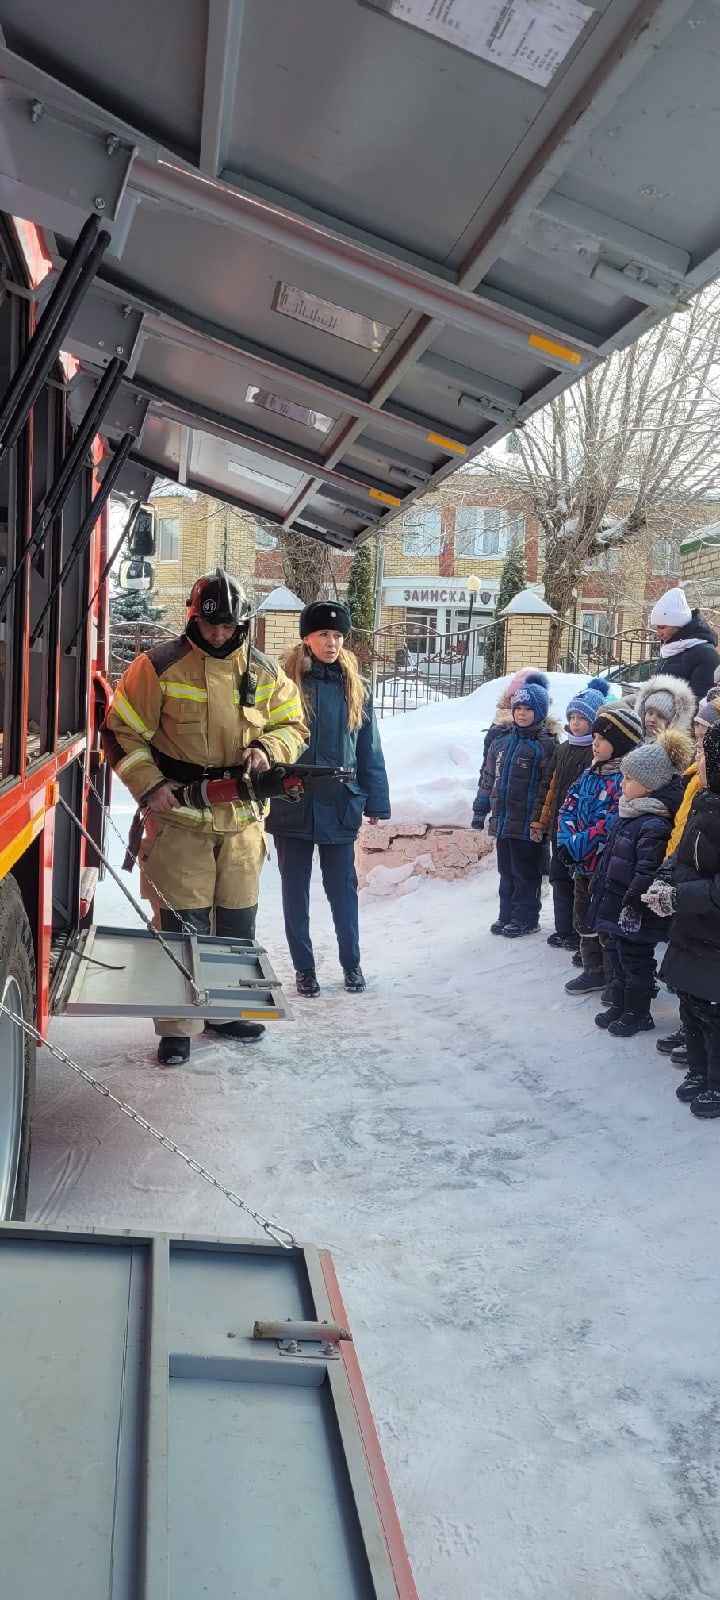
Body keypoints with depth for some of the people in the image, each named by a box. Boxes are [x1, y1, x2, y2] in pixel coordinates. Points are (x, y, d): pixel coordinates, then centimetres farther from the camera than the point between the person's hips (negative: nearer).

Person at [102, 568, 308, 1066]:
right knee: (181, 923, -3)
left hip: (242, 819, 4)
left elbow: (293, 725, 13)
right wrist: (148, 785, -14)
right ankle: (178, 1026, 9)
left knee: (237, 922, 14)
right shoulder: (159, 666, -6)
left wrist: (268, 749, -9)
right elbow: (121, 731, -3)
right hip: (178, 816, -4)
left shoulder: (265, 673, 6)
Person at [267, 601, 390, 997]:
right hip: (292, 807, -1)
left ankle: (352, 962, 26)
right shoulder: (286, 683, -4)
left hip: (340, 807, 2)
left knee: (343, 888, 10)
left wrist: (376, 801, 5)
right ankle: (303, 967, 23)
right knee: (296, 890, 10)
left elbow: (369, 750, 8)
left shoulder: (354, 689, 5)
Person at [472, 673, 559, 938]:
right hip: (502, 819, 6)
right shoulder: (502, 740, 11)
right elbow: (488, 776, 17)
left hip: (527, 823, -6)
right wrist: (480, 809, 15)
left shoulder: (545, 744, -9)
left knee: (525, 873, 4)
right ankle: (507, 915, 25)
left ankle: (525, 918, 16)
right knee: (506, 871, 15)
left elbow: (547, 785, -13)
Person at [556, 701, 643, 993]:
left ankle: (615, 979, 14)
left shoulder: (627, 779, -18)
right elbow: (568, 808, 8)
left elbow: (610, 825, -24)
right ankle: (594, 971, 33)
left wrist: (576, 846, -20)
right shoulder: (589, 775, 9)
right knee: (584, 919, 18)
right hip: (581, 865, 8)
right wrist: (566, 840, -8)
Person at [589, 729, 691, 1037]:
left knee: (635, 963, 6)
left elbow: (647, 873, -25)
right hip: (612, 907, 9)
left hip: (633, 916, -9)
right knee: (617, 958, 20)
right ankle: (619, 1006, 34)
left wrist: (631, 906, -23)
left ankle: (638, 1013, 21)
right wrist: (598, 891, 19)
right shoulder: (627, 813, 7)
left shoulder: (654, 826, -24)